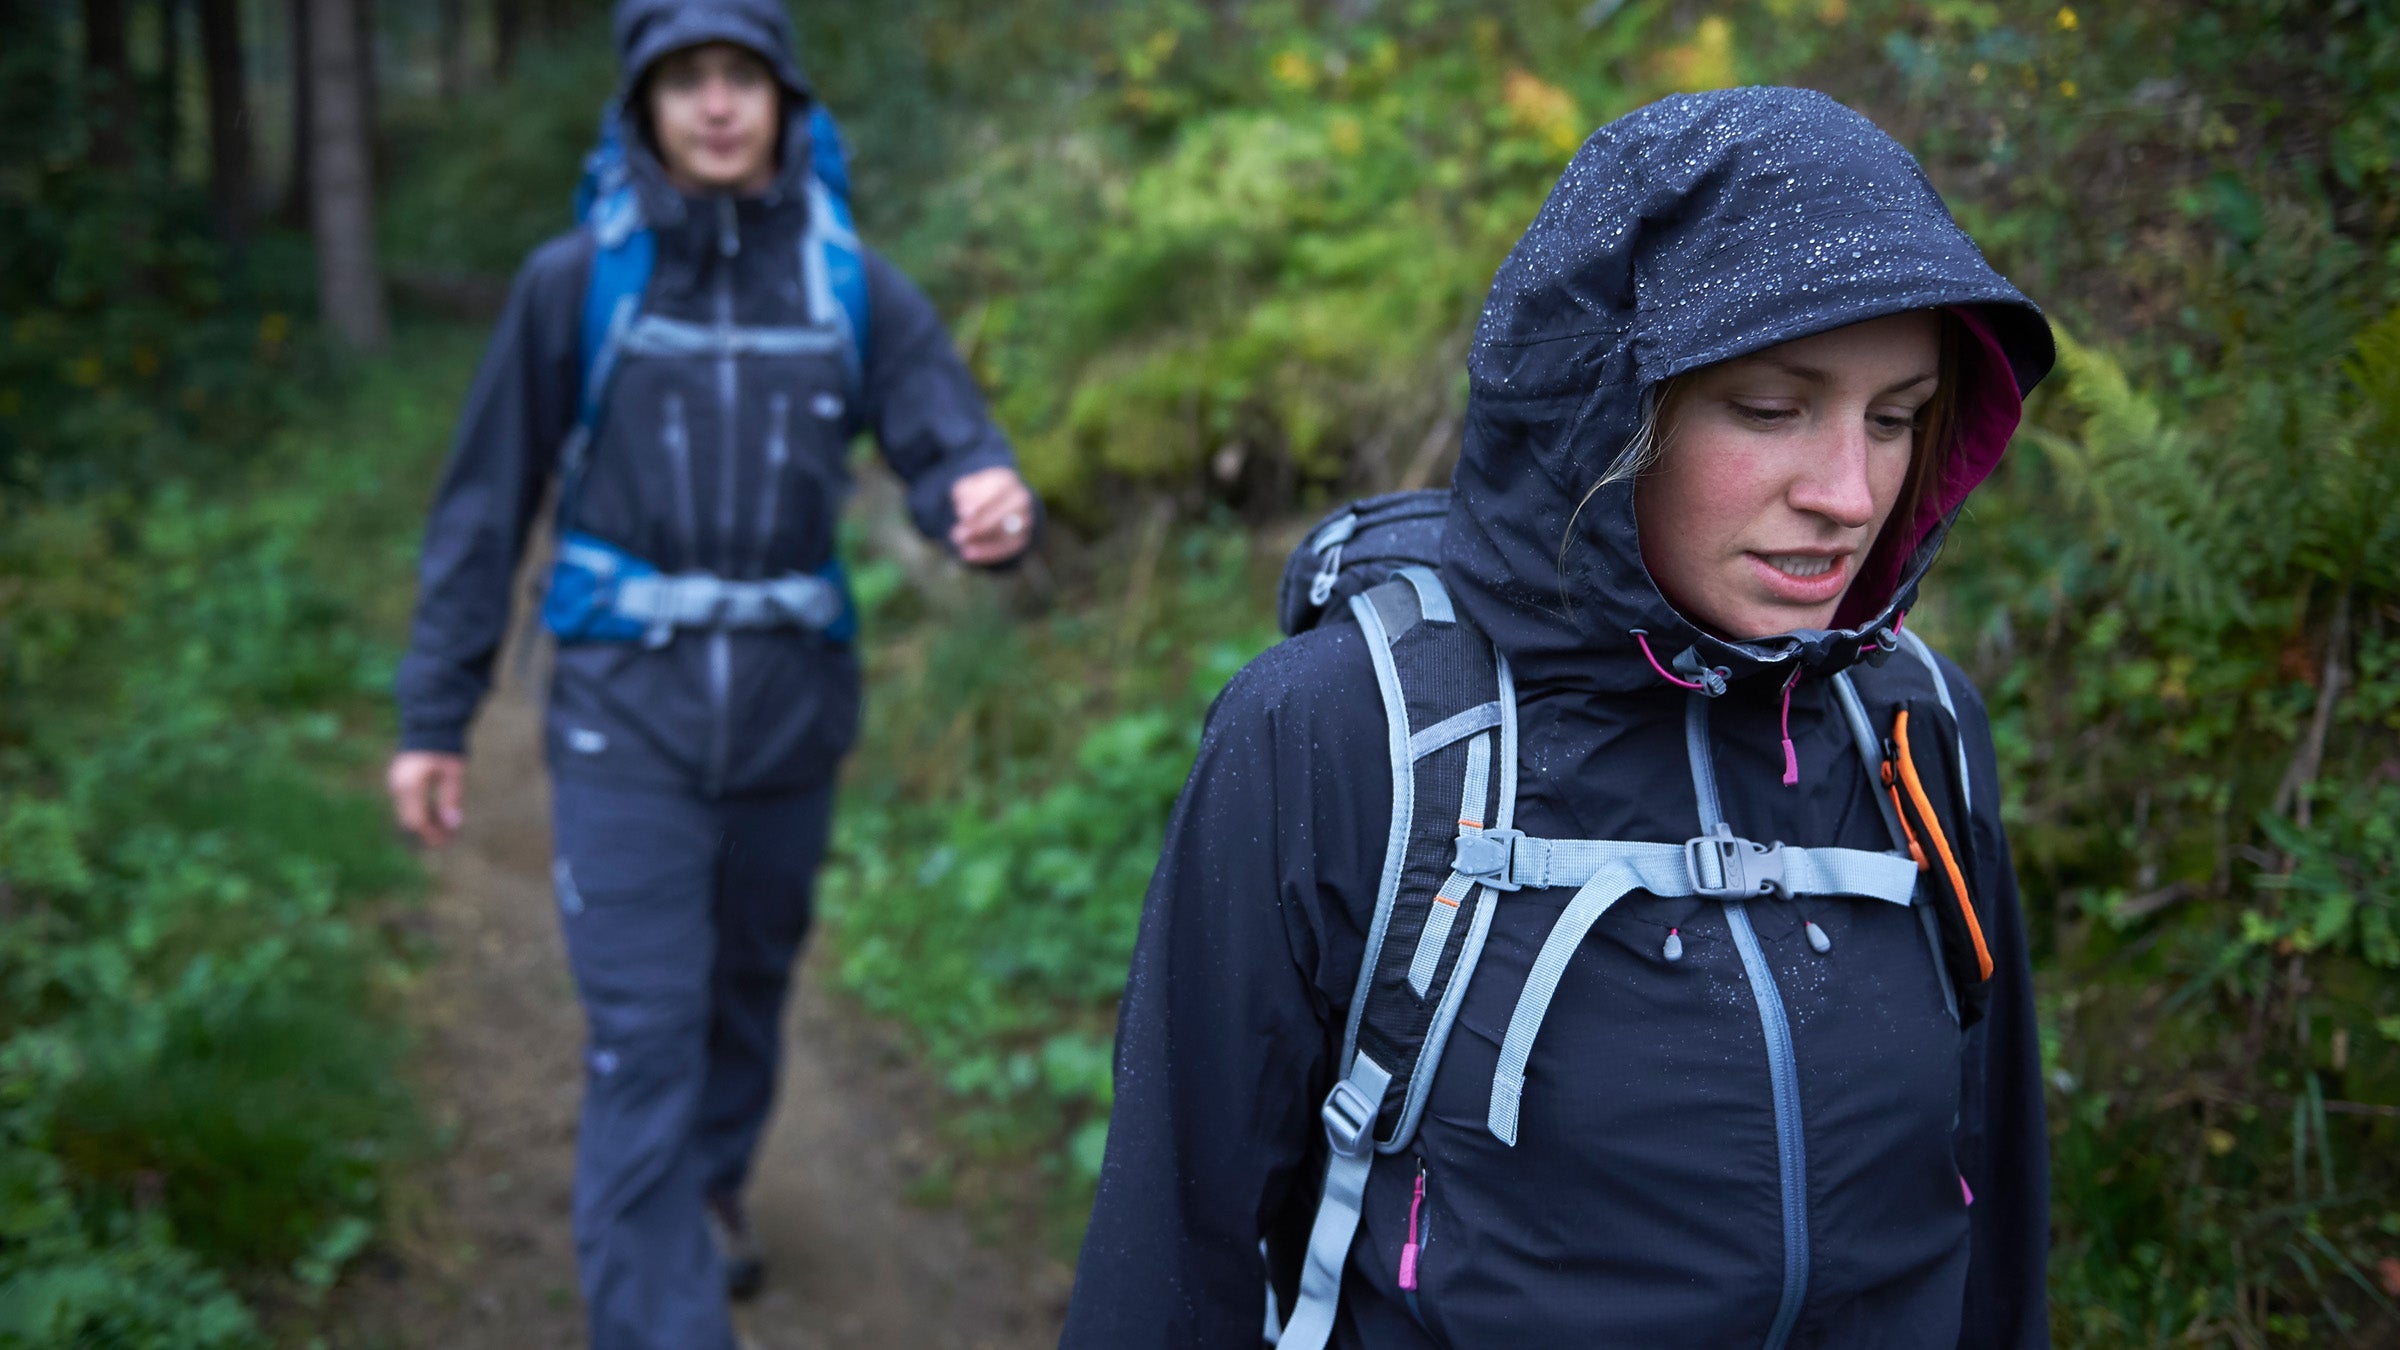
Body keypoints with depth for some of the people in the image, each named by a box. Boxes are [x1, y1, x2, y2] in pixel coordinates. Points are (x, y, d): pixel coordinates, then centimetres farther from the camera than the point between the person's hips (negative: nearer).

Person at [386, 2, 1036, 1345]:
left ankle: (714, 1184, 48)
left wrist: (992, 502, -35)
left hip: (792, 711, 3)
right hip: (627, 717, -2)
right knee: (644, 1039, -7)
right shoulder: (574, 282, -6)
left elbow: (951, 446, -10)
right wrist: (435, 715, -1)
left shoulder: (855, 286, -2)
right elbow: (486, 507, -1)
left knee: (749, 986, 21)